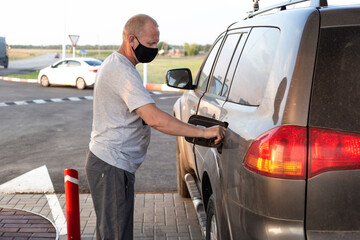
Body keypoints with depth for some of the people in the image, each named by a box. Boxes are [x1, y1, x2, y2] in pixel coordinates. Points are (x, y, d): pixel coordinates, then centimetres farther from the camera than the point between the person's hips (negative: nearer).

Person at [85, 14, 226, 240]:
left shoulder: (114, 64, 14)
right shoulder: (123, 72, -21)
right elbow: (154, 118, -31)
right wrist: (203, 132, -30)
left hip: (105, 161, 11)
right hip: (112, 168, -11)